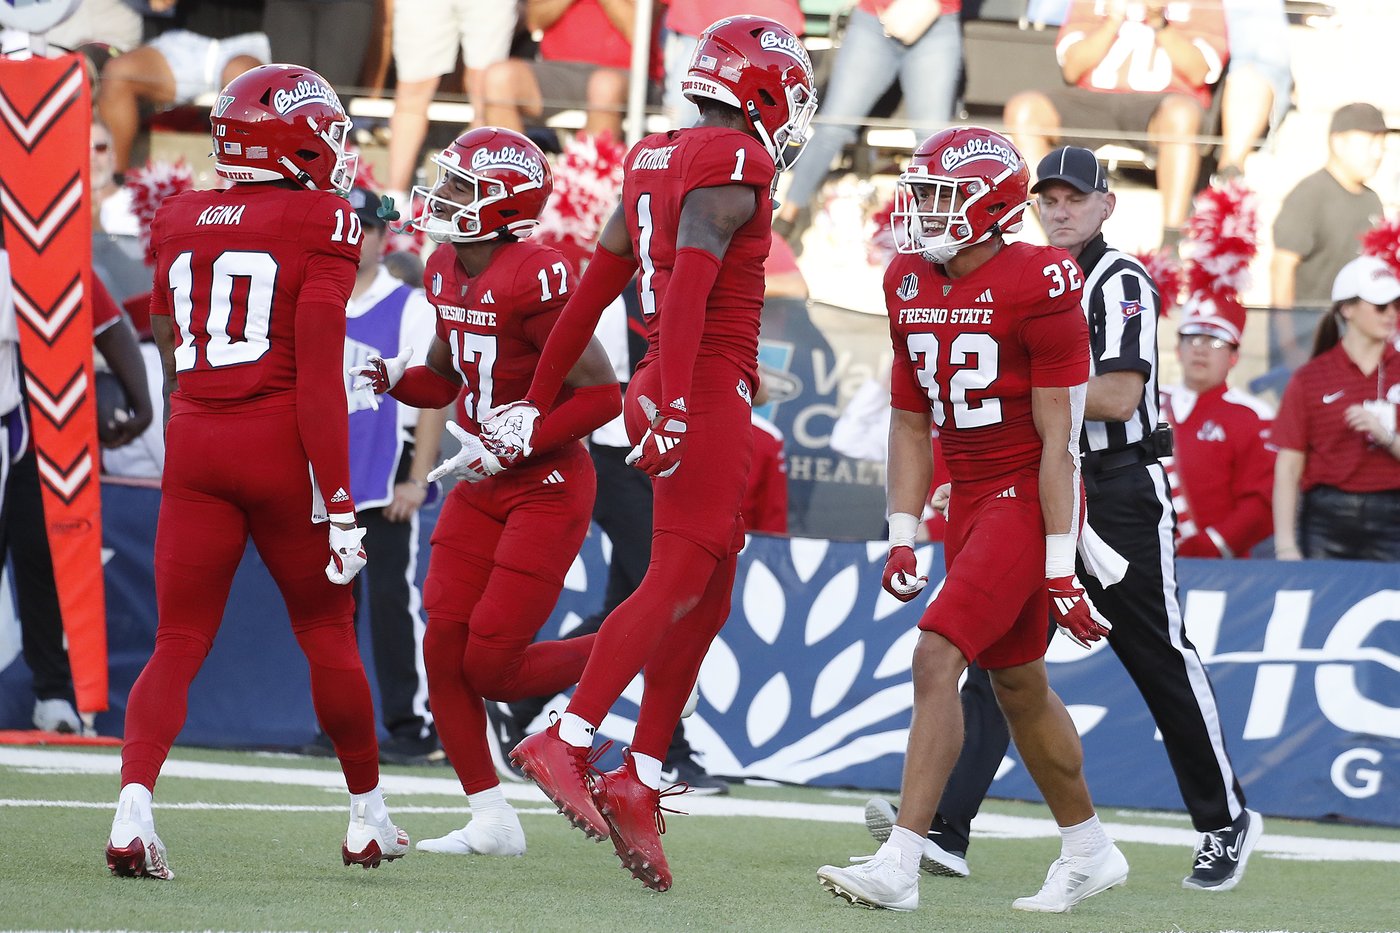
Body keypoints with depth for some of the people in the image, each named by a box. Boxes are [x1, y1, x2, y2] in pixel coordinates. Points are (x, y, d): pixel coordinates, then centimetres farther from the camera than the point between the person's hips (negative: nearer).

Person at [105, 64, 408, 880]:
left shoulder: (181, 223, 8)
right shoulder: (321, 225, -7)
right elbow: (318, 370, -13)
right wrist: (339, 503, -13)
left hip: (194, 444, 3)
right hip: (281, 445, -3)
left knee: (180, 643, 4)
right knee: (329, 632, 14)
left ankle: (135, 803, -19)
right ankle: (369, 819, 27)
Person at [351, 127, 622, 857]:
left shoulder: (532, 280, -22)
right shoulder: (447, 271, 4)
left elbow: (601, 395, -20)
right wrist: (393, 378, -4)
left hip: (546, 488, -8)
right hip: (482, 488, 8)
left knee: (489, 665, -9)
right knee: (444, 652, 0)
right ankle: (492, 820, 9)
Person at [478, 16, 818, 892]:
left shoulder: (652, 162, 17)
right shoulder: (734, 165, -10)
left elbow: (593, 291, 20)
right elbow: (688, 285, -23)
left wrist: (539, 399, 24)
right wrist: (672, 405, -29)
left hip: (668, 394, 9)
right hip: (708, 391, -9)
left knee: (708, 603, 10)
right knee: (675, 583, -10)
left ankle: (638, 787, 8)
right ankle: (568, 741, -17)